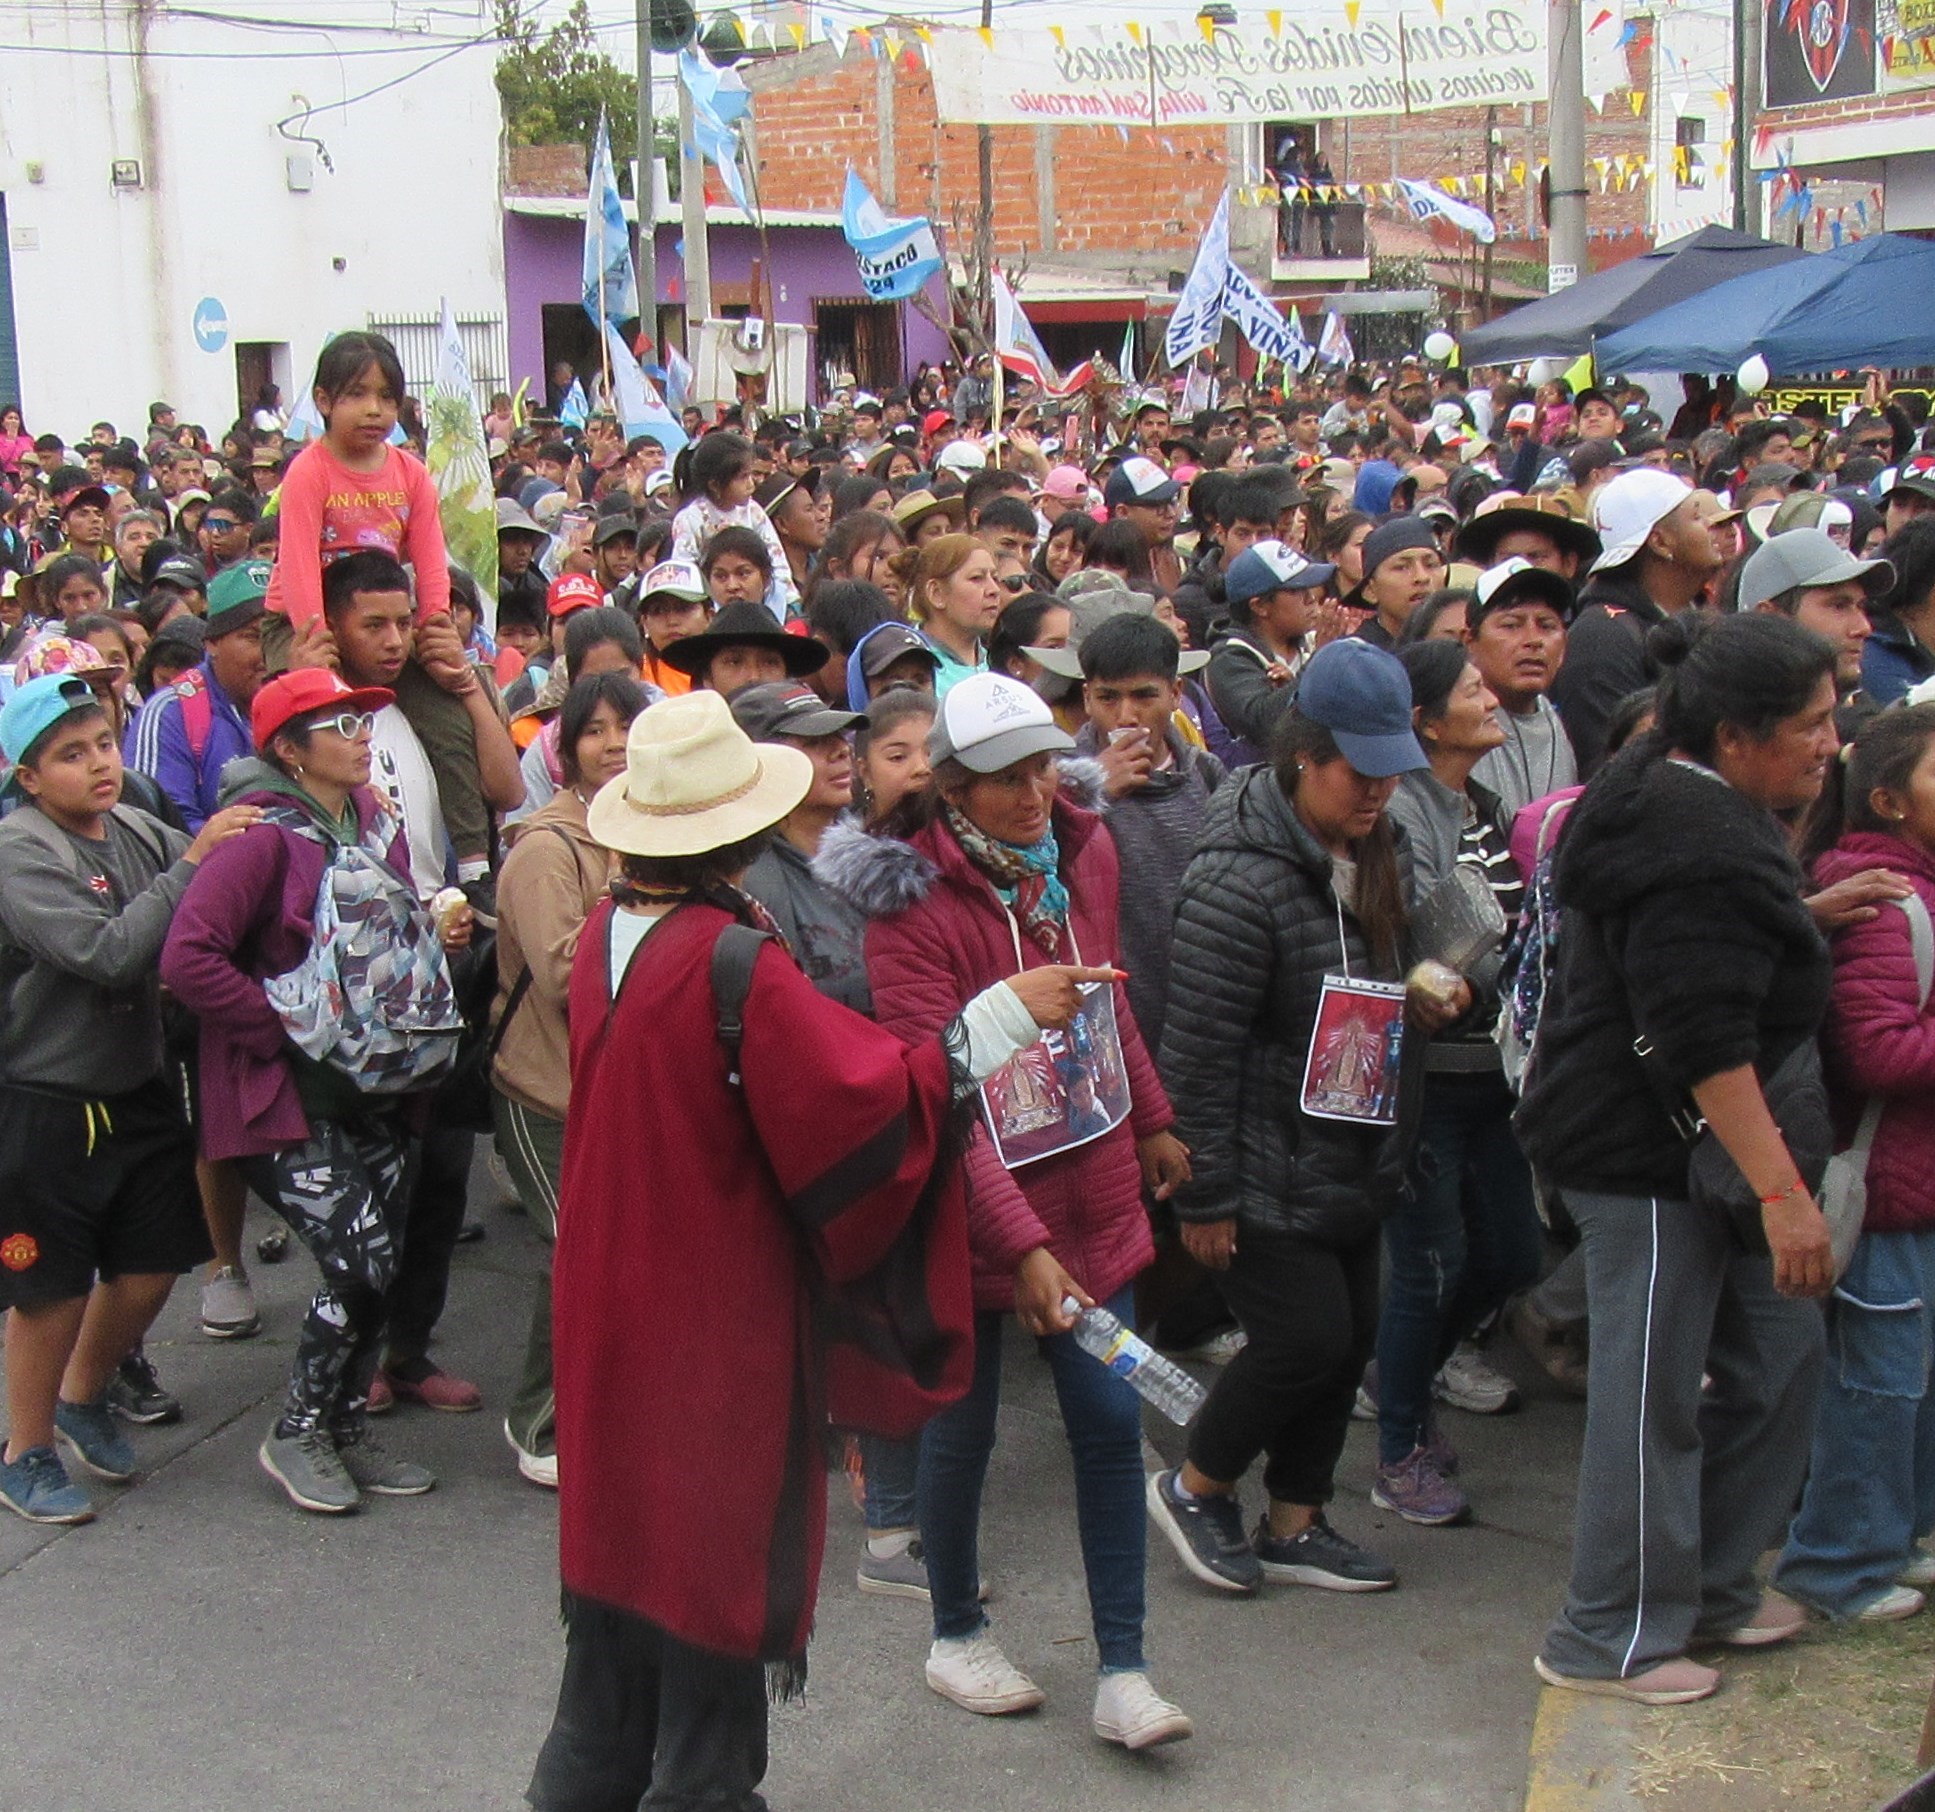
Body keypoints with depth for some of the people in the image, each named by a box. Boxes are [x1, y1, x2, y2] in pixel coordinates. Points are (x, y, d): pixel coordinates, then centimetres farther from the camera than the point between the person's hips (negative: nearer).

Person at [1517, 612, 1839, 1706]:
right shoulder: (1705, 852, -24)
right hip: (1644, 1154, -11)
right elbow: (1704, 1041, -28)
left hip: (1689, 1150, 11)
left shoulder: (1681, 803, 11)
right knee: (1655, 1396, 0)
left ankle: (1711, 1586, 30)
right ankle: (1612, 1642, 14)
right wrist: (1783, 1190, -27)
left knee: (1778, 1350, 16)